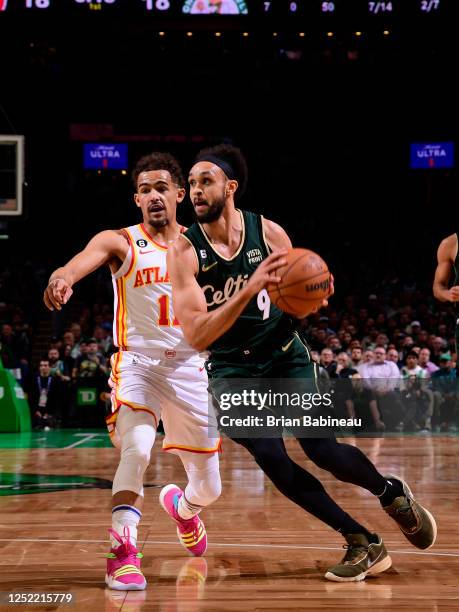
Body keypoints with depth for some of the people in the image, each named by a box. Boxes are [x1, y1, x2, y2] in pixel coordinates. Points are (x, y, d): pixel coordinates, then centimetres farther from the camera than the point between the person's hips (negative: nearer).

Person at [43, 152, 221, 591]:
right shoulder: (120, 242, -6)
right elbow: (85, 259, -27)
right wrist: (62, 278, -51)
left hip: (189, 368, 3)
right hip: (137, 363, -3)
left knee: (209, 488, 10)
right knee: (137, 450, -32)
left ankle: (181, 506, 47)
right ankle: (122, 553, -20)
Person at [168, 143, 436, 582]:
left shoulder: (268, 232, -9)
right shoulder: (185, 251, -15)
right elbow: (196, 337, -25)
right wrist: (250, 288, -36)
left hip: (284, 355, 0)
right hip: (231, 369, 0)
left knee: (321, 450, -10)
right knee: (273, 461, -13)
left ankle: (393, 493, 22)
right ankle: (364, 544, 3)